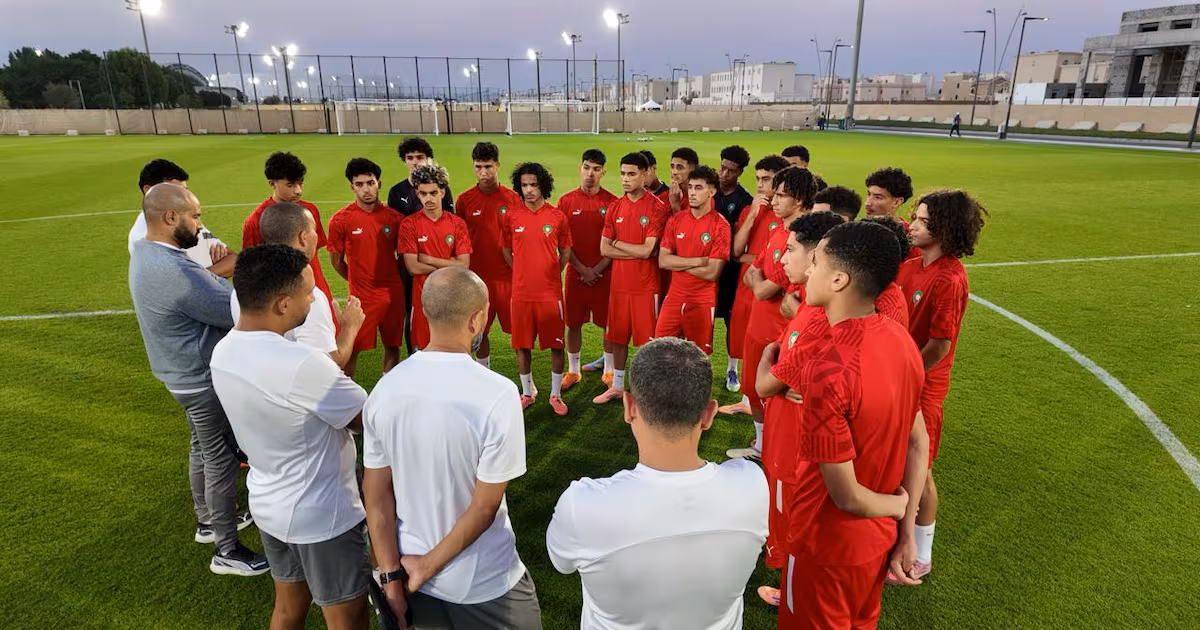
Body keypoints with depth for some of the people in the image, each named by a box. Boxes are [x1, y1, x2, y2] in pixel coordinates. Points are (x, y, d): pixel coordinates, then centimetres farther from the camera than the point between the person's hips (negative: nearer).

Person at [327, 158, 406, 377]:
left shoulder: (394, 217, -1)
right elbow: (336, 261, 4)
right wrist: (358, 280, 11)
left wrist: (398, 281, 8)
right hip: (362, 295, -2)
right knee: (352, 347, 2)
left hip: (394, 293, 3)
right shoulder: (341, 220, -7)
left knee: (392, 345, 11)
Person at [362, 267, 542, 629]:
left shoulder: (385, 389, -10)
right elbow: (485, 506, -20)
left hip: (411, 572, 4)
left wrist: (391, 576, 1)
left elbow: (376, 494, -5)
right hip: (484, 584, -4)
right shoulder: (498, 394, -24)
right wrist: (428, 566, -8)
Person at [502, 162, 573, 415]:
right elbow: (507, 251, 13)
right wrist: (524, 274, 7)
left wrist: (550, 275, 5)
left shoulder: (557, 216, -2)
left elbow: (565, 252, 10)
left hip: (551, 292, -1)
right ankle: (527, 392, 28)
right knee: (522, 345, 10)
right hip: (521, 292, 1)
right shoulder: (511, 216, 0)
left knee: (556, 345, 4)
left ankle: (556, 395, 20)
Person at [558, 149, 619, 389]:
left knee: (609, 323, 6)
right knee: (573, 323, 8)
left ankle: (608, 370, 22)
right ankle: (573, 371, 24)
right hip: (575, 273, 1)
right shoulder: (566, 201, 1)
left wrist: (599, 268, -11)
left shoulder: (612, 202, -3)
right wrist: (581, 268, -8)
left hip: (605, 273, -1)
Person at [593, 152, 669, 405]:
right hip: (619, 284, 5)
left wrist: (618, 243, -4)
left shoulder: (657, 208, -10)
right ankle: (617, 387, 31)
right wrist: (636, 251, -10)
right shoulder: (616, 207, 7)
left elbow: (647, 250, -17)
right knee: (617, 337, 15)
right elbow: (604, 249, 1)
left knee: (647, 340, 3)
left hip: (645, 286, -5)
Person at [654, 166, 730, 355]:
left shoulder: (720, 226, -9)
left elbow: (712, 272, -14)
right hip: (674, 297, 4)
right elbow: (663, 260, -2)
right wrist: (697, 261, -12)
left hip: (702, 302, -4)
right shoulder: (675, 220, 4)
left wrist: (678, 263, -7)